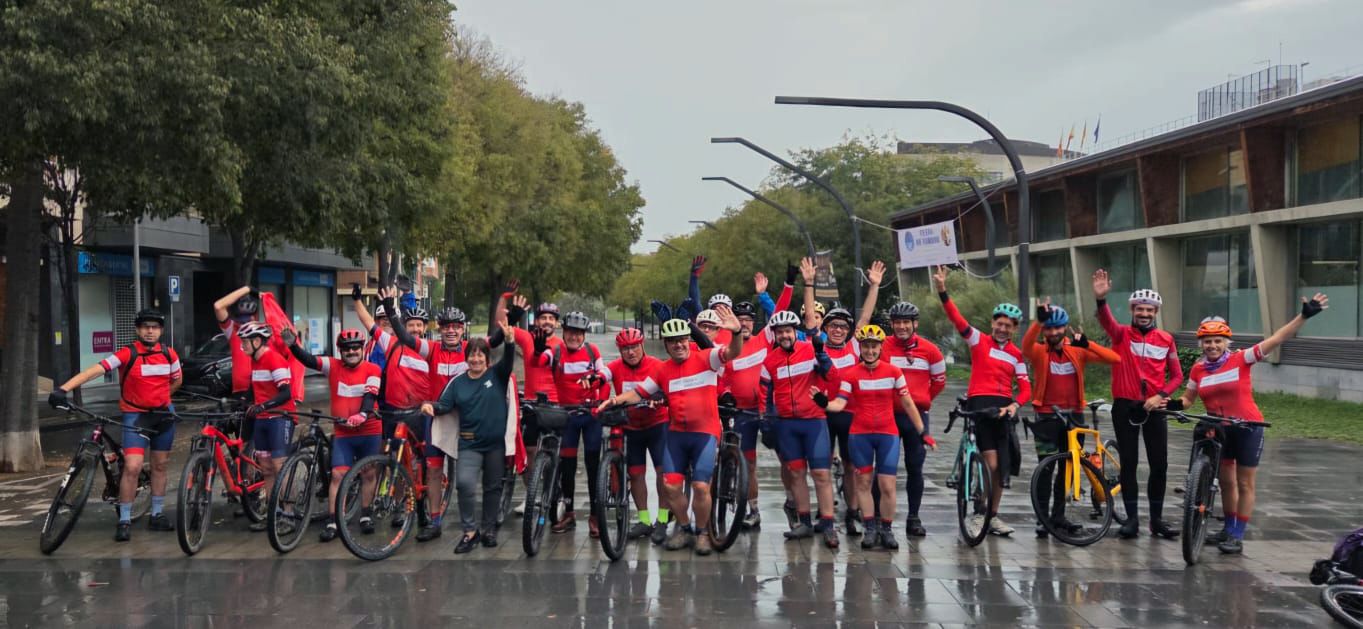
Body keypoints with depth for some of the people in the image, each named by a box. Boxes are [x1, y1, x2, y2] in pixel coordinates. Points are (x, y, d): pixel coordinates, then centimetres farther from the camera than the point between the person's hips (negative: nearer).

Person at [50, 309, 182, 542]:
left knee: (160, 465, 13)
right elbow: (94, 370, -26)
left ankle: (157, 515, 25)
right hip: (136, 416, -4)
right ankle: (124, 521, -4)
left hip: (163, 414, 4)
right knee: (132, 467, -15)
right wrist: (63, 388, -37)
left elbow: (177, 380, 17)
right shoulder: (127, 354, -15)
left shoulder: (169, 354, -2)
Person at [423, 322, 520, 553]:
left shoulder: (497, 375, 0)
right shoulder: (458, 382, 6)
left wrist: (509, 340, -37)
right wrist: (431, 406, -19)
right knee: (465, 482, -18)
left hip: (496, 442, 0)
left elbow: (508, 361, -18)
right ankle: (470, 530, -4)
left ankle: (489, 529, 27)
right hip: (470, 443, 0)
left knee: (493, 487, 10)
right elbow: (445, 405, 3)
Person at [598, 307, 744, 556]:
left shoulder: (705, 358, -6)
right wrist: (616, 399, -11)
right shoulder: (662, 370, 4)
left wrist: (736, 332, -42)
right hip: (676, 434, 4)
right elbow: (639, 392, 8)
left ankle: (702, 532, 13)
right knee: (670, 485, -2)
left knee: (701, 486, -10)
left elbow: (733, 352, -21)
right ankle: (683, 528, 22)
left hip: (705, 433, -3)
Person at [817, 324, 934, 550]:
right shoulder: (851, 374, -1)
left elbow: (908, 404, 6)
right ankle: (871, 528, 17)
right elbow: (840, 403, -10)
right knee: (863, 483, 5)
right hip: (860, 434, 1)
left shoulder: (894, 372, 1)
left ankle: (887, 530, 11)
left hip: (888, 434, 0)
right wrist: (824, 403, -31)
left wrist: (922, 432, 6)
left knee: (887, 486, -4)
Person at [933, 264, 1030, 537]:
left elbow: (1025, 388, 6)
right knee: (991, 464, -13)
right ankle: (979, 513, 2)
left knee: (1001, 468, 7)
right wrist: (942, 291, -26)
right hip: (980, 403, -4)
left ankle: (993, 516, 21)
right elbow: (957, 319, -12)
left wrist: (1015, 405, -14)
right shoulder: (979, 341, 3)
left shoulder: (1016, 354, 12)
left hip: (1004, 408, 4)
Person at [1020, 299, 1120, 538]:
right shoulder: (1038, 351, -4)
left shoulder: (1077, 351, 3)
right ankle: (1042, 518, 2)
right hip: (1047, 416, -4)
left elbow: (1114, 359, -7)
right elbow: (1026, 344, -29)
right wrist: (1039, 320, -44)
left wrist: (1087, 344, -22)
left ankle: (1058, 515, 25)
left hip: (1073, 416, 4)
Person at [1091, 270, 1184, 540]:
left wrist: (1160, 396, -10)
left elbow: (1176, 375, 8)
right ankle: (1132, 518, 10)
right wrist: (1101, 299, -46)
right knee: (1128, 464, 3)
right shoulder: (1122, 334, -2)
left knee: (1159, 465, 3)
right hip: (1125, 406, -2)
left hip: (1154, 407, 2)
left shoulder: (1166, 339, 4)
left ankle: (1157, 519, 15)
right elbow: (1106, 321, -25)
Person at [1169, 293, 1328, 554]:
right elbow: (1188, 399, 8)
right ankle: (1229, 529, 29)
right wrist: (1175, 404, -15)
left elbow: (1276, 340, -17)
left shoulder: (1241, 359, -13)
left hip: (1247, 427, -4)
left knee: (1244, 484, 3)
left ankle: (1238, 536, 10)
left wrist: (1304, 315, -24)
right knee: (1226, 481, 16)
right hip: (1219, 429, 4)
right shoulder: (1198, 369, -2)